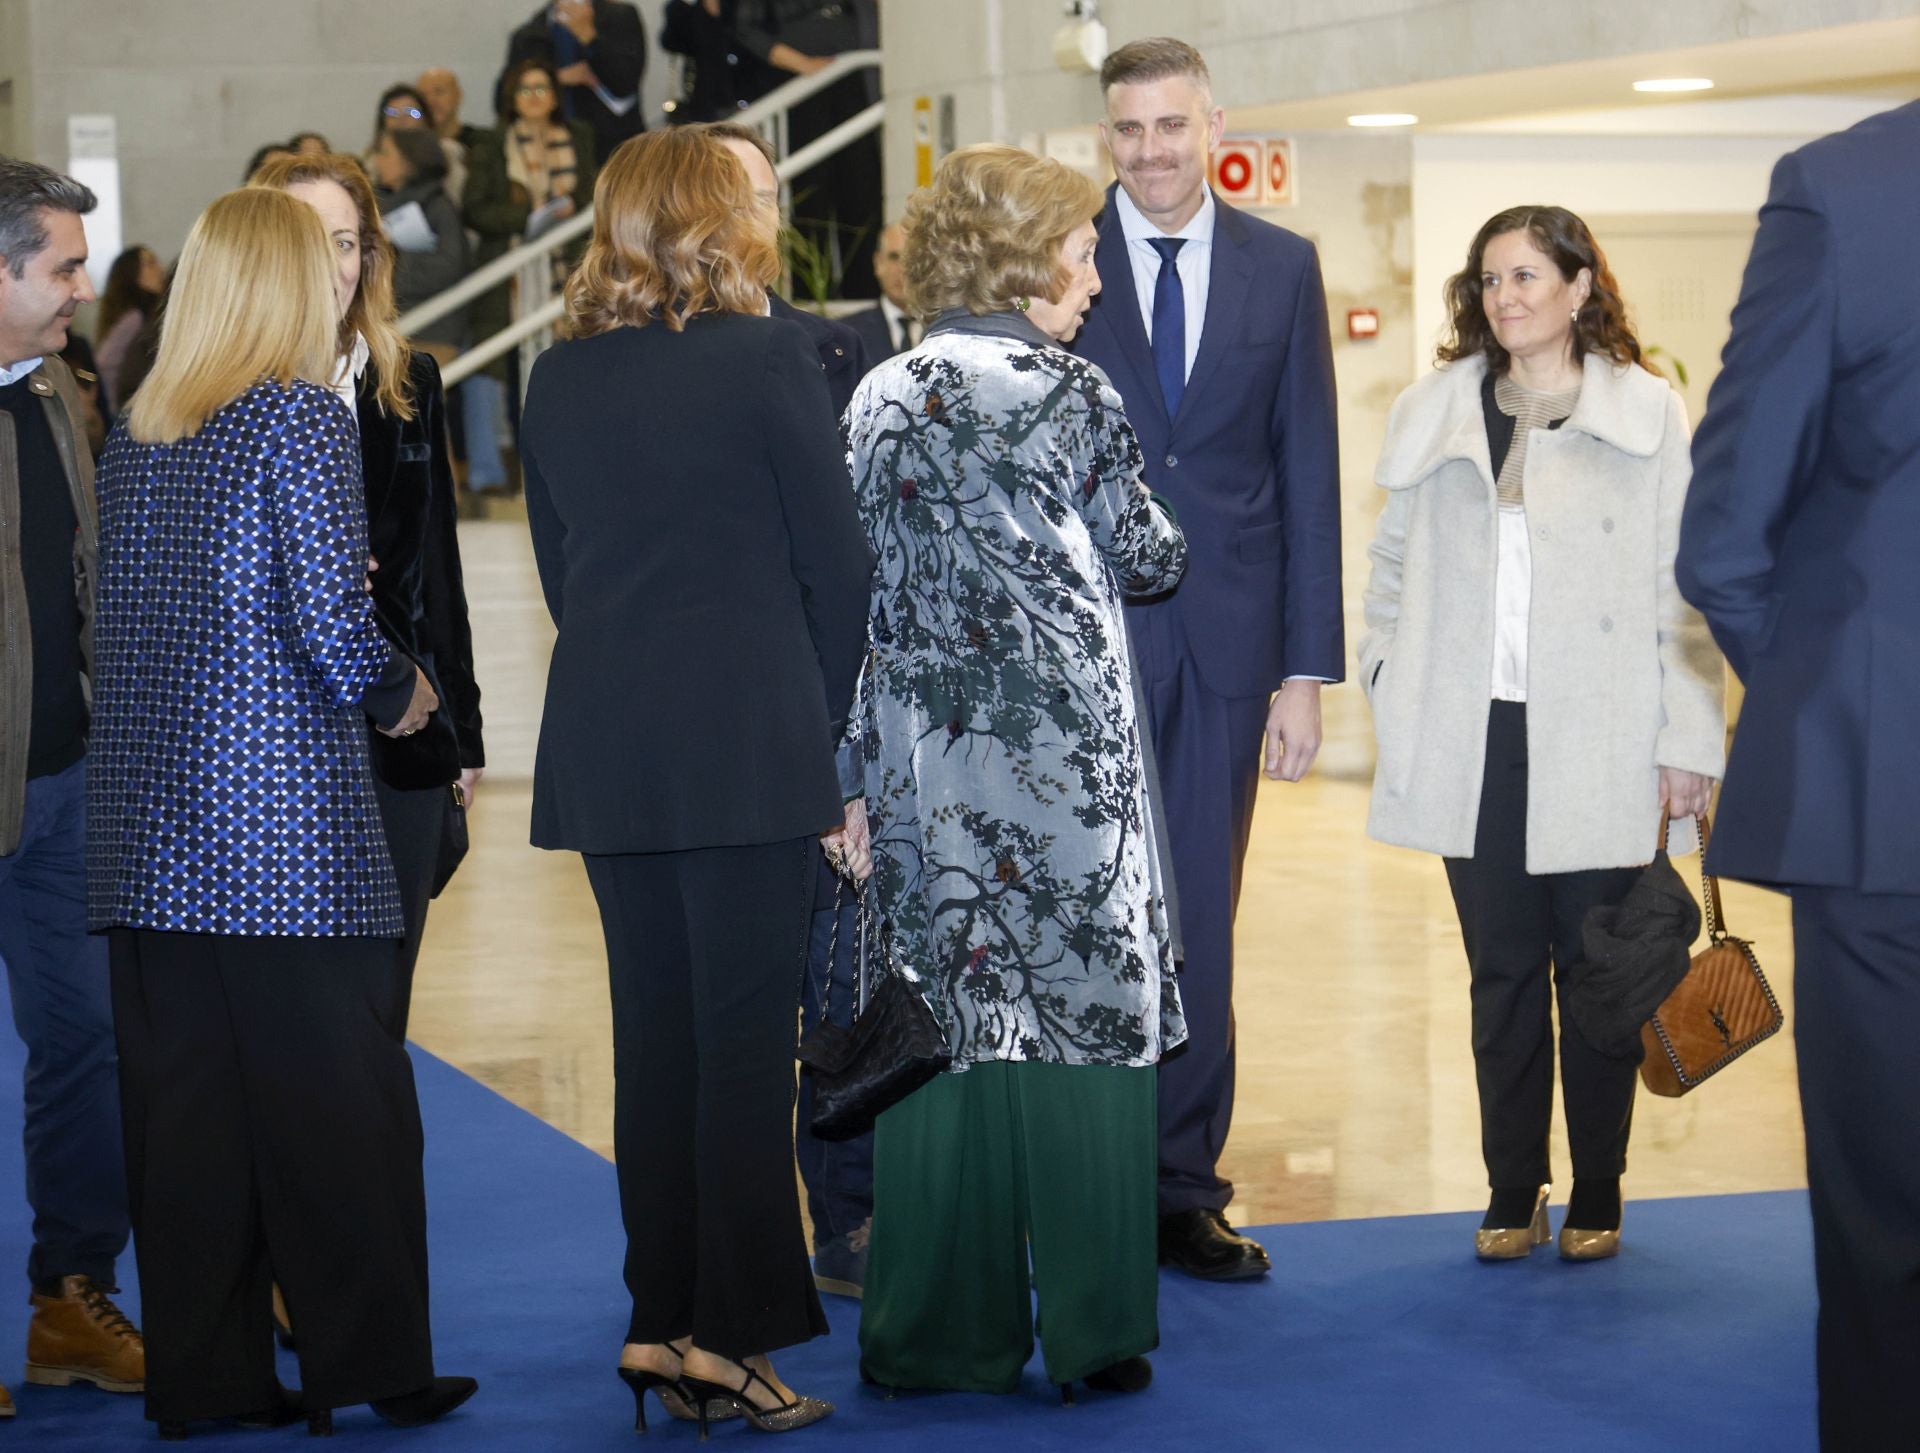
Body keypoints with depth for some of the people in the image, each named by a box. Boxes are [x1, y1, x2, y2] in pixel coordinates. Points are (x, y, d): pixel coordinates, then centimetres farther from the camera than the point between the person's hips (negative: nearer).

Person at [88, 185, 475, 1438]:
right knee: (339, 1098, 2)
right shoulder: (301, 419, -8)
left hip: (151, 818, 7)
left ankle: (204, 1374, 13)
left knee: (181, 1098, 8)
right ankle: (373, 1363, 8)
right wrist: (398, 691, 3)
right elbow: (331, 620, -14)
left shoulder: (134, 436, 12)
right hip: (283, 809, -6)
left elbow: (122, 610, 14)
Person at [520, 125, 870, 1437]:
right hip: (748, 737, -5)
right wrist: (826, 713, 9)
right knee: (747, 1035, -2)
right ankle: (728, 1332, -2)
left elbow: (561, 567, 12)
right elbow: (835, 556, -4)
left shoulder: (560, 378, 9)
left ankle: (660, 1324, 13)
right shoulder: (765, 357, -7)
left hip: (605, 741, 5)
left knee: (653, 1031, 10)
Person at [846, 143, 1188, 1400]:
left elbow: (857, 579, 7)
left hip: (923, 748, 4)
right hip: (1064, 753, -4)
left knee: (941, 1023, 6)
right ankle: (1091, 1330, 5)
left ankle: (943, 1330, 11)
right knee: (1082, 1016, 2)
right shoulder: (1073, 397, -6)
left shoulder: (879, 400, 5)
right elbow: (1146, 560, 4)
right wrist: (1181, 538, 26)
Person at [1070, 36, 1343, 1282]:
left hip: (1225, 641, 2)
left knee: (1200, 924, 7)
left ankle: (1183, 1191, 16)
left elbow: (1308, 472, 6)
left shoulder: (1282, 268, 6)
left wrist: (1307, 667, 1)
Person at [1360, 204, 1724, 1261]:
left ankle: (1596, 1198, 17)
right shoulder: (1435, 415, 10)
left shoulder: (1649, 415, 0)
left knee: (1595, 973, 4)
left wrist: (1688, 741, -5)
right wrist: (1392, 699, 7)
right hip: (1474, 743, 3)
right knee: (1501, 973, 8)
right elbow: (1393, 568, 18)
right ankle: (1511, 1195, 16)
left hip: (1597, 747, -3)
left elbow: (1685, 591, -2)